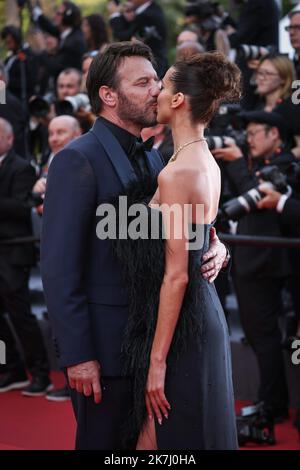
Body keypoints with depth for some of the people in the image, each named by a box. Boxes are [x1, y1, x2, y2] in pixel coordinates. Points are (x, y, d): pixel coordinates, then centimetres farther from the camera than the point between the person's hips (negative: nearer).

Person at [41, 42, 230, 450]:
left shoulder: (153, 159, 13)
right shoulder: (77, 160, -13)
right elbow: (59, 267, -17)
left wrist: (214, 249, -8)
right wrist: (77, 355, -20)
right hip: (106, 345, -8)